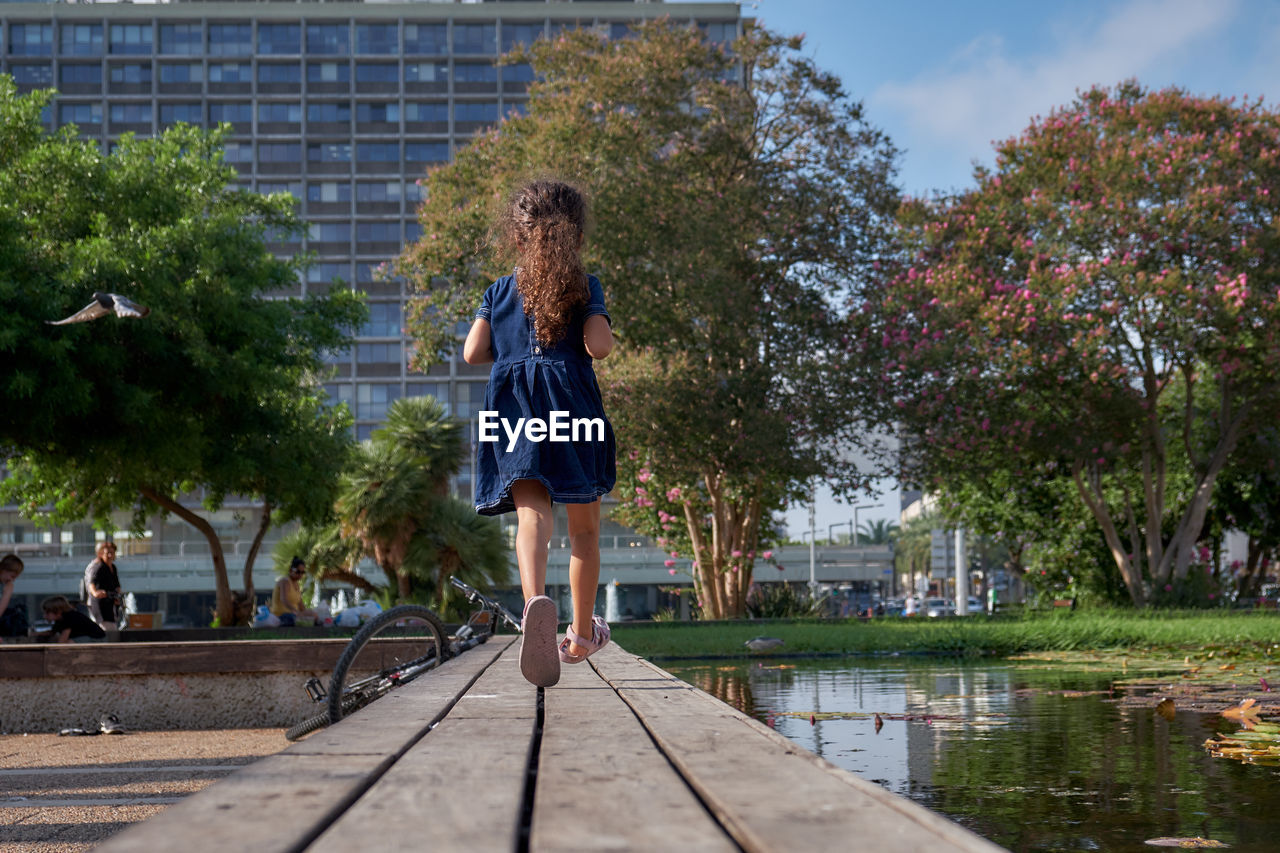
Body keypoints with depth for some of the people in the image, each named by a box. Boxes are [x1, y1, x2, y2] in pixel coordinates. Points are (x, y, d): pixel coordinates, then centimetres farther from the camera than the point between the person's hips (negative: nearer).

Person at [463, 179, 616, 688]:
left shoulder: (500, 290, 13)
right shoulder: (585, 285, 4)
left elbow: (472, 353, 5)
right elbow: (598, 346, -10)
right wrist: (608, 336, 13)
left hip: (513, 403, 2)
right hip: (571, 400, -1)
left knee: (532, 512, -14)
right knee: (584, 524, 14)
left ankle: (535, 601, -45)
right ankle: (581, 635, 27)